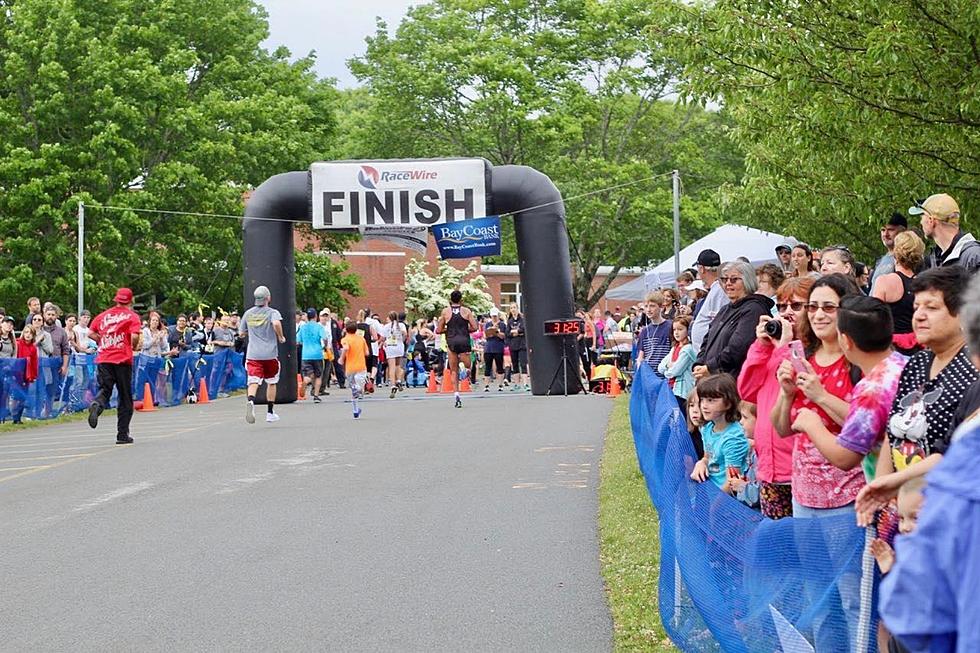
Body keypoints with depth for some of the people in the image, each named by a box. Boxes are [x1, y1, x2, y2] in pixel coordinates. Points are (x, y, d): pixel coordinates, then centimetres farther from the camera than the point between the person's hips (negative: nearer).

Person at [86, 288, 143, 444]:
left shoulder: (103, 315, 11)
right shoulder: (132, 316, 0)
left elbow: (91, 333, 8)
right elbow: (135, 336, -13)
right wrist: (134, 347, 7)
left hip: (103, 359, 2)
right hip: (123, 359, -2)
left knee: (105, 390, 5)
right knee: (125, 397, 7)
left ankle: (96, 405, -32)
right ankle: (123, 434, 8)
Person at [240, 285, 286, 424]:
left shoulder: (248, 313, 8)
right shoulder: (272, 312, -5)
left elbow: (241, 333, 16)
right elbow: (276, 323, -26)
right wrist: (281, 337, -10)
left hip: (252, 354, 2)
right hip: (270, 354, -2)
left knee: (253, 381, -9)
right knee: (271, 382, 16)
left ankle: (251, 401, -40)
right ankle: (270, 412, 22)